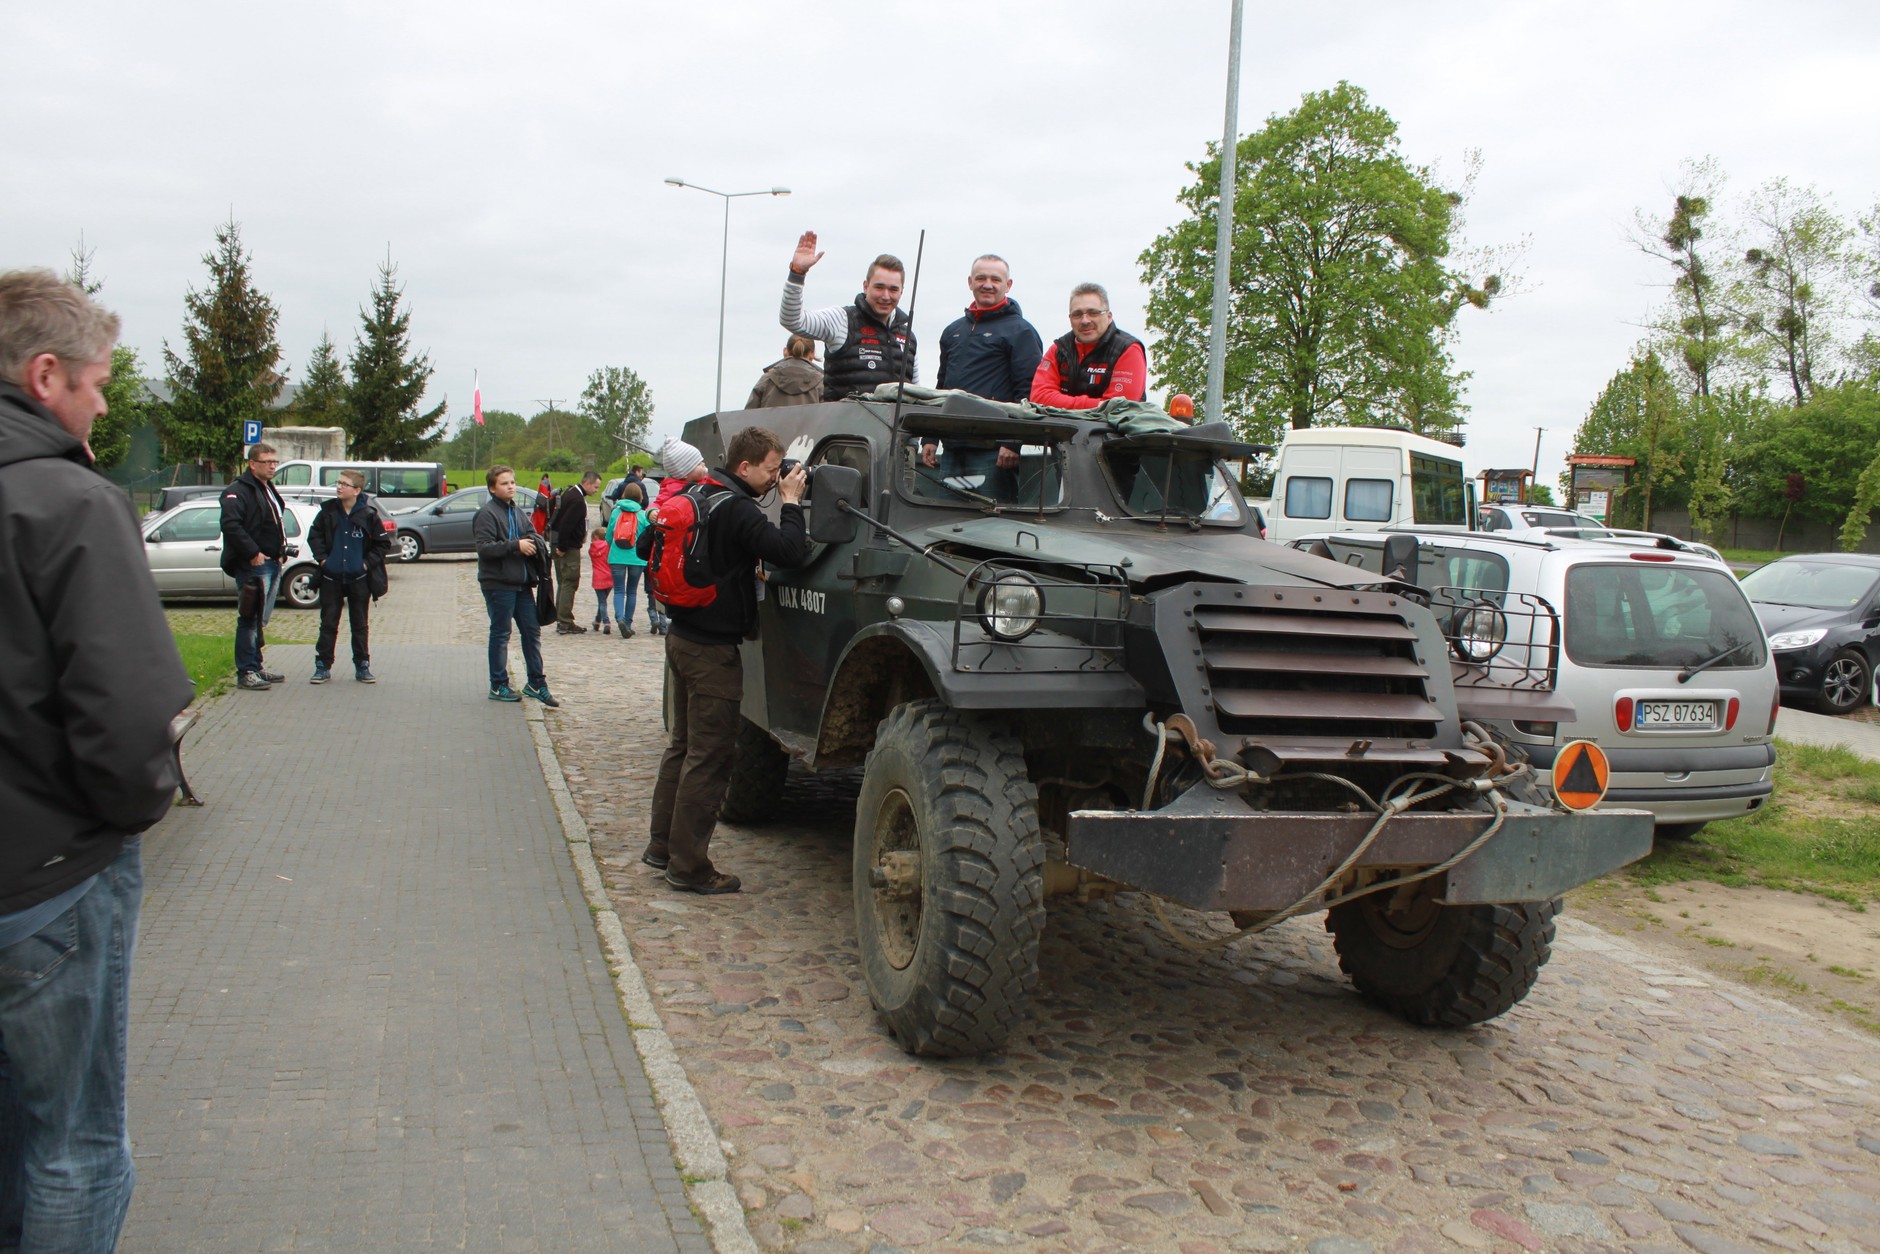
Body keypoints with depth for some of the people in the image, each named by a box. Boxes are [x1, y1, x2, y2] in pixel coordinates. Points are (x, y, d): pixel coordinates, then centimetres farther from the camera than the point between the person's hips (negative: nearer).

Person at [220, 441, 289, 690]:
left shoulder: (270, 490, 20)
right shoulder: (238, 491, -11)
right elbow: (230, 525, -24)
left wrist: (281, 552, 16)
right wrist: (253, 553, -24)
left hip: (272, 564, 10)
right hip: (252, 566, -10)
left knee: (260, 621, 15)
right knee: (250, 619, -8)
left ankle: (255, 667, 24)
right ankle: (246, 672, -6)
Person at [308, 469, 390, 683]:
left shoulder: (368, 515, -5)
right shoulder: (328, 511, 0)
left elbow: (382, 543, 3)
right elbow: (314, 536, 8)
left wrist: (367, 563, -5)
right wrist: (322, 558, -3)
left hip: (359, 579, -1)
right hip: (331, 579, 1)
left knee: (359, 625, 7)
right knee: (328, 625, 5)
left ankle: (362, 667, 15)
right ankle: (323, 666, 12)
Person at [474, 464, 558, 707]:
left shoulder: (518, 513, 15)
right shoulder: (487, 514, -9)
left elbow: (537, 537, 15)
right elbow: (484, 548, -19)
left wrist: (533, 542, -9)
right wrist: (516, 545, -22)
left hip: (522, 582, 7)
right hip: (498, 584, -7)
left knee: (532, 630, 10)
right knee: (500, 634, 1)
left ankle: (536, 683, 19)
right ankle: (498, 686, 11)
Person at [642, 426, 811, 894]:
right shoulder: (736, 508, -20)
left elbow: (649, 544, 19)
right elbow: (790, 551, -29)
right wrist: (791, 502, -13)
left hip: (682, 636, 10)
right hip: (712, 648, -10)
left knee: (683, 744, 20)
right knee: (709, 757, -2)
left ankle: (662, 845, 29)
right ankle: (689, 866, 4)